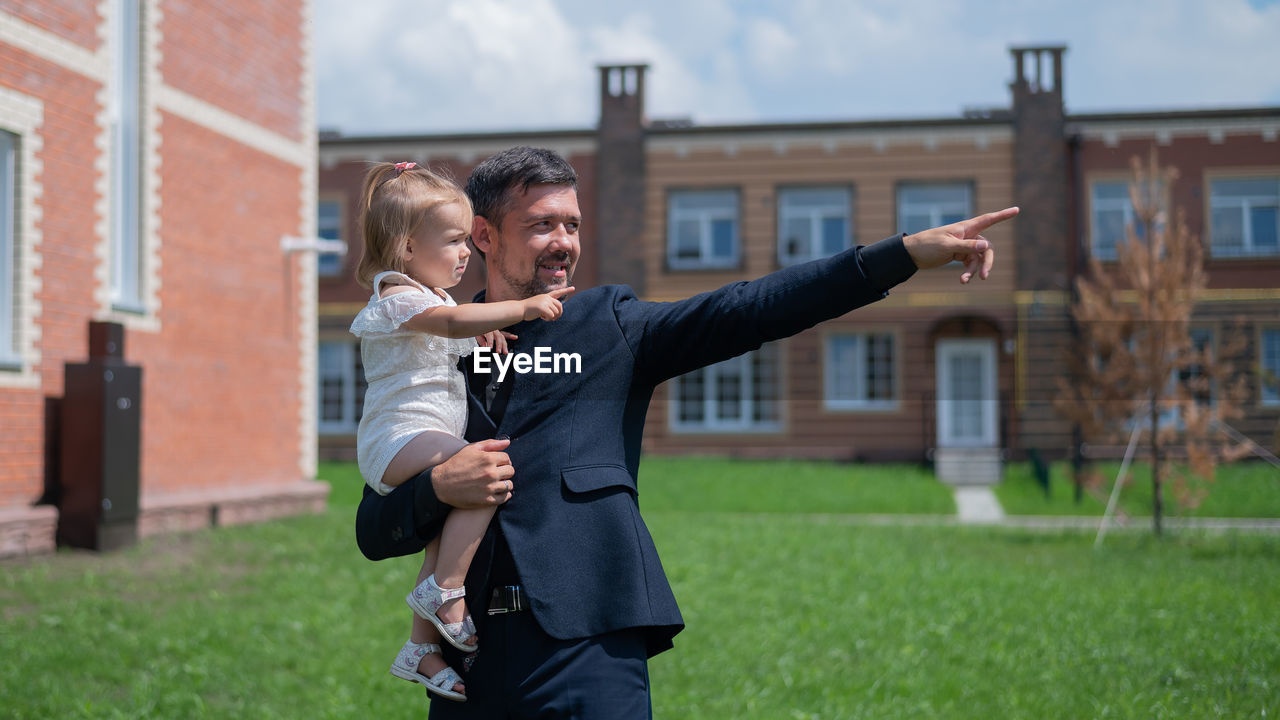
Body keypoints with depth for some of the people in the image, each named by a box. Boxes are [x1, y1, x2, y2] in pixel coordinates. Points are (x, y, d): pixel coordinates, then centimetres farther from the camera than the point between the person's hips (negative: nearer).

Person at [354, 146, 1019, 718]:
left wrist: (906, 253, -14)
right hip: (471, 653, 2)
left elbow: (746, 310, -5)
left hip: (587, 647, -2)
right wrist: (438, 488, -12)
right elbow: (373, 533, 10)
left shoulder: (607, 325, 7)